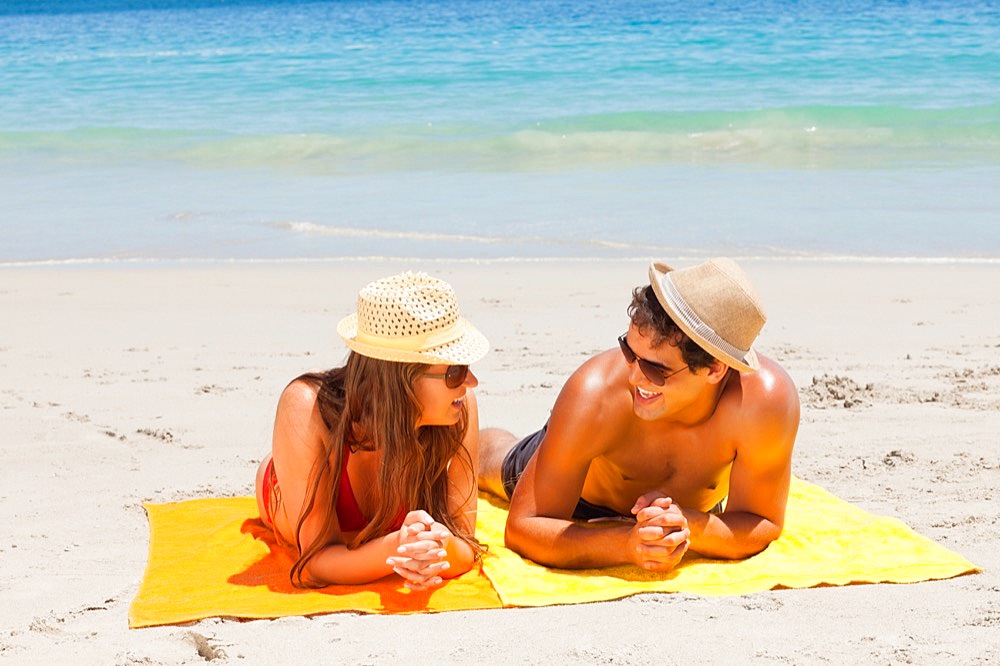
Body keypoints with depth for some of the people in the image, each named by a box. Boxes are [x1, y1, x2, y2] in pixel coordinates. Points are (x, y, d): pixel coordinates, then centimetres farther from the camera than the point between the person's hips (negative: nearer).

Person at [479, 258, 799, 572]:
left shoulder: (767, 400, -46)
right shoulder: (594, 396, -48)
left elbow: (763, 526, -32)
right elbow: (523, 527, -42)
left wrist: (689, 526, -53)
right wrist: (627, 544, -59)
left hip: (696, 506, 1)